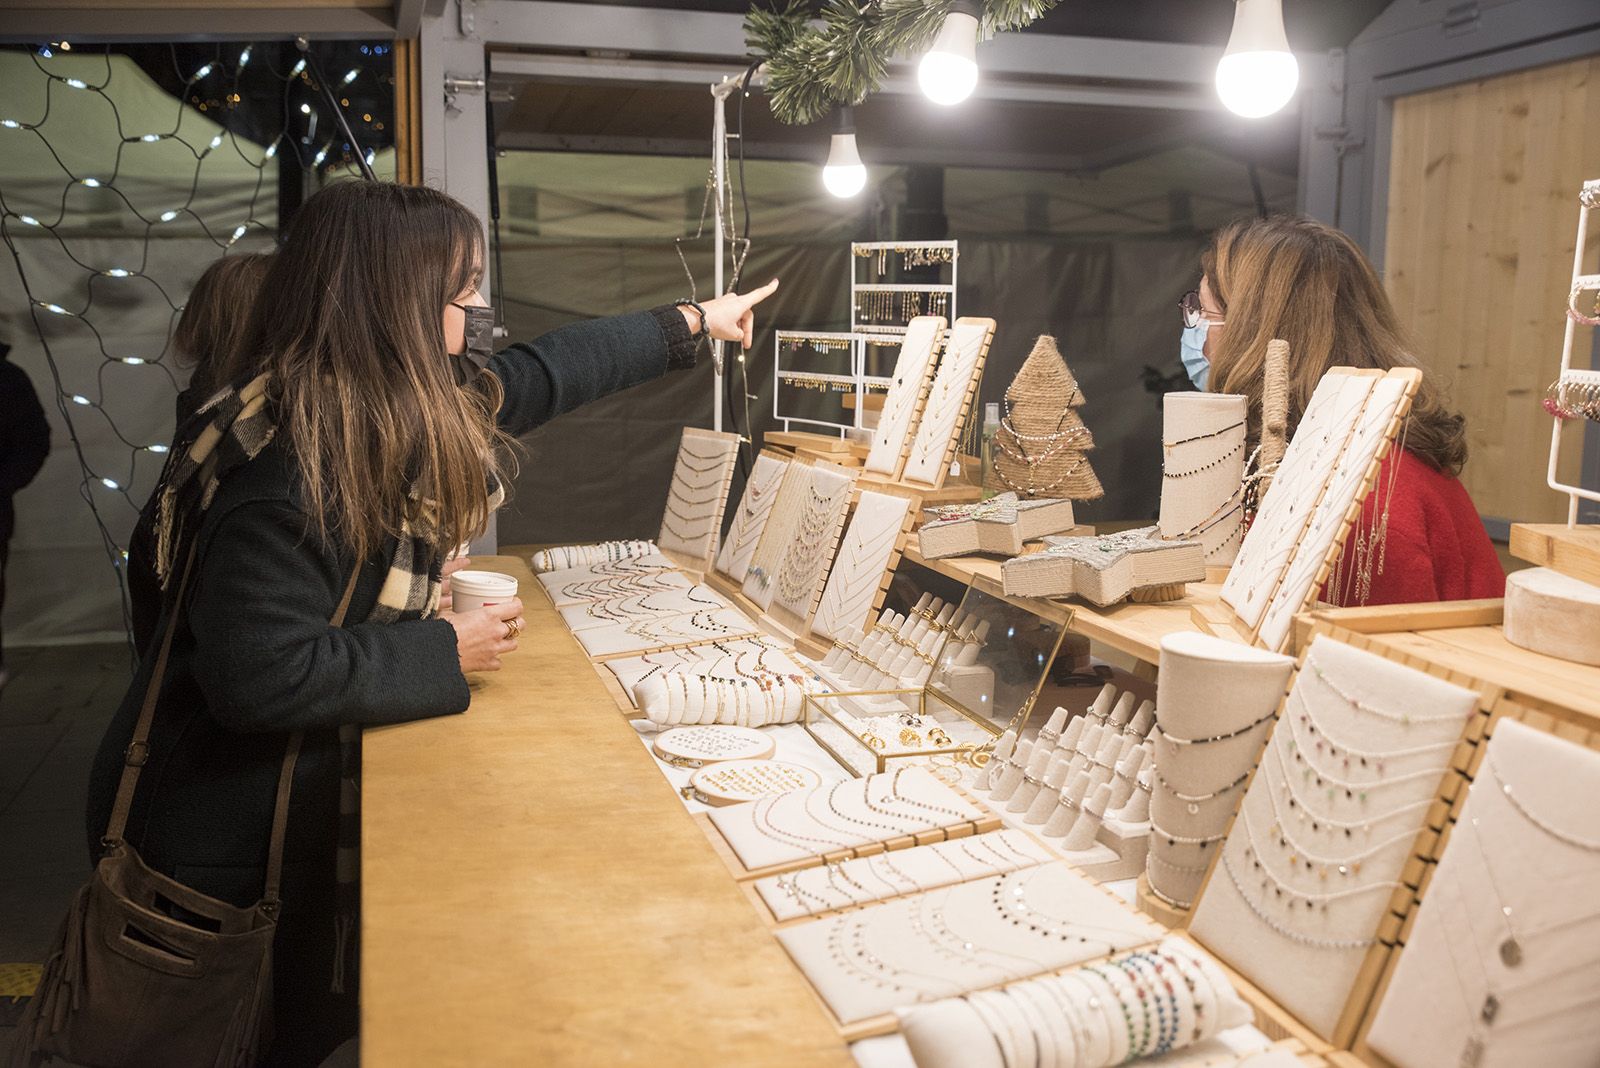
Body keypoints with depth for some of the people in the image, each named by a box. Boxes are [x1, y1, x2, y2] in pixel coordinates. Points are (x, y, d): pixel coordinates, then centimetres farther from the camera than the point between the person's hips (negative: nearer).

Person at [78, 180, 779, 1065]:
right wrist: (445, 654, -22)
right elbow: (260, 676, -32)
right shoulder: (290, 459, -30)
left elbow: (543, 374, 10)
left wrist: (693, 324, 19)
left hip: (308, 799, 8)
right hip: (223, 850, -8)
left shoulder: (398, 403, -2)